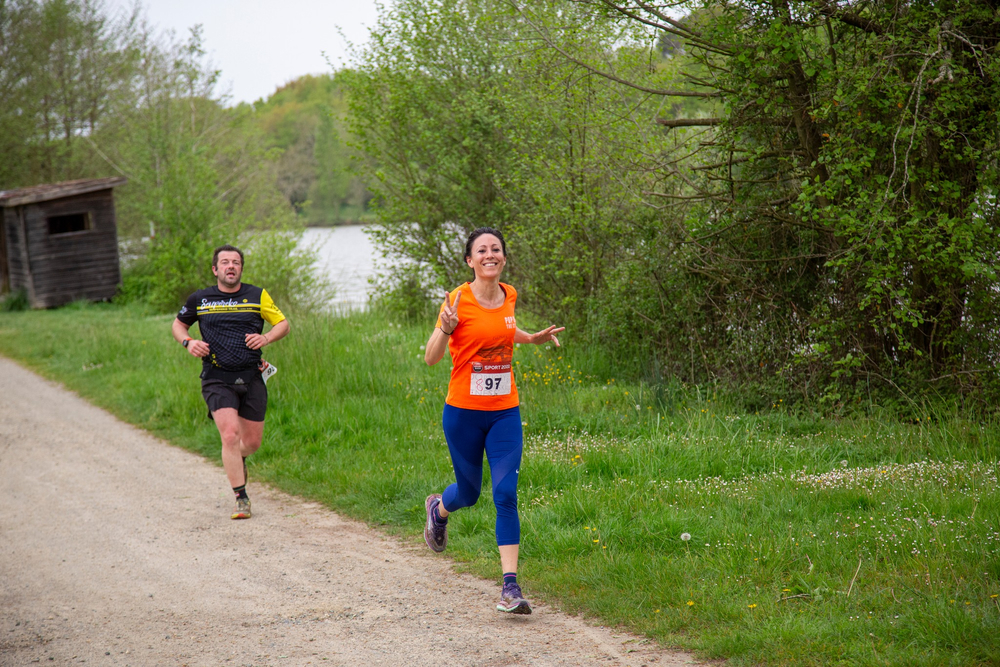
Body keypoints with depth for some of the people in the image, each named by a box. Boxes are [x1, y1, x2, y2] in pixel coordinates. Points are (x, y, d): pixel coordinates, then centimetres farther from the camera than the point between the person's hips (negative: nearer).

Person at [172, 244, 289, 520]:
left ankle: (238, 460, 45)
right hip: (217, 380, -2)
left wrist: (265, 338, -10)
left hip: (252, 379, 2)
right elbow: (178, 324, 20)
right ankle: (241, 499, -12)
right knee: (230, 435, -18)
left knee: (252, 442, 7)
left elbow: (283, 324, 10)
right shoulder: (200, 299, 5)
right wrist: (188, 342, -1)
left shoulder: (258, 296, 5)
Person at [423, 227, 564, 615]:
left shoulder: (509, 296, 3)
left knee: (506, 493, -9)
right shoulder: (458, 300, -11)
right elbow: (431, 359, -11)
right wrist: (445, 328, -29)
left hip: (505, 412, 3)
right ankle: (438, 509, 52)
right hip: (464, 411, -3)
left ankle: (510, 587, -10)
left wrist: (533, 338, 13)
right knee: (469, 492, 14)